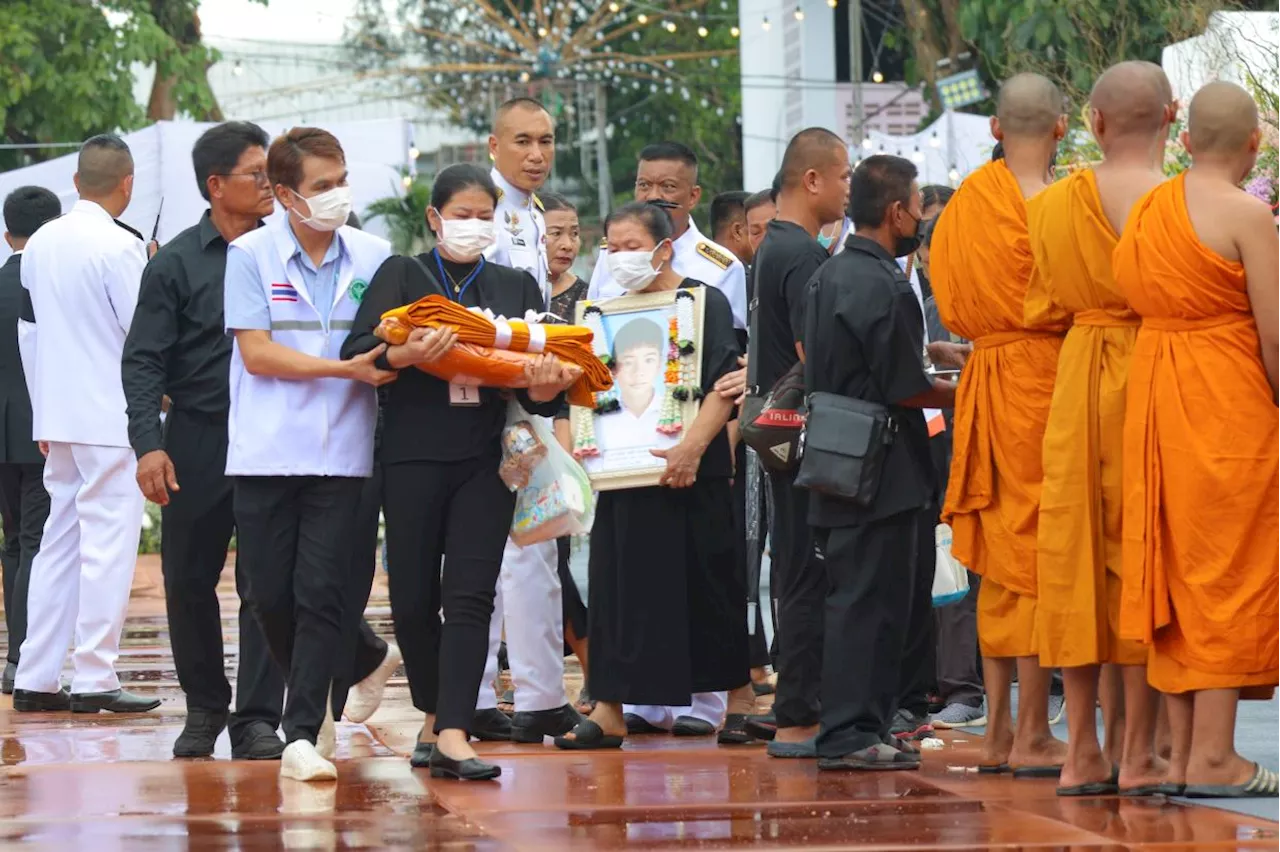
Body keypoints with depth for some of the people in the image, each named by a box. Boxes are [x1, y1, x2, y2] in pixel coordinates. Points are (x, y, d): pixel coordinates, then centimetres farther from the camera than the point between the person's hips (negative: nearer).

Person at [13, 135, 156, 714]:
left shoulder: (41, 244, 8)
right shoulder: (120, 247, -14)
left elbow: (28, 333, 13)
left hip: (56, 418, 7)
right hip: (111, 417, -7)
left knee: (57, 544, 11)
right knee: (108, 545, -4)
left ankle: (36, 678, 11)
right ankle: (94, 679, -7)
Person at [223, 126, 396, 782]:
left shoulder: (373, 257, 7)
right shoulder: (251, 255, 0)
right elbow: (256, 354, -6)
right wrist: (345, 369, -13)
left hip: (342, 452, 1)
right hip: (266, 451, -1)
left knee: (321, 593, -6)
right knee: (270, 593, 2)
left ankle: (303, 735, -5)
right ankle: (314, 695, 28)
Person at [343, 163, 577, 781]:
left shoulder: (517, 286, 14)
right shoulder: (401, 276, 8)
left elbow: (545, 379, 7)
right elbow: (357, 353, -4)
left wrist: (546, 388, -17)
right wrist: (405, 354, -24)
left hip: (485, 458, 1)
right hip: (414, 455, -1)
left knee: (469, 596, -10)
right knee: (414, 598, 0)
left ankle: (452, 736, -16)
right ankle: (434, 714, 22)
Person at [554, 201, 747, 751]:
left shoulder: (704, 302, -4)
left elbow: (725, 385, -13)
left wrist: (692, 447, -25)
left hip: (686, 473, -6)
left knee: (706, 586, 0)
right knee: (619, 584, 2)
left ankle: (739, 700, 11)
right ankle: (610, 711, 2)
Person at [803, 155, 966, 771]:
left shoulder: (830, 274, 12)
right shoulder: (885, 287, -18)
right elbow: (907, 391, -17)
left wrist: (929, 351, 19)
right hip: (884, 471, -9)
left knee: (856, 598, 14)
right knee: (873, 599, -5)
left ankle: (850, 728, 17)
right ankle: (851, 734, -5)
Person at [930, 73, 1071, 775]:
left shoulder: (968, 199, 11)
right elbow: (1060, 304, -16)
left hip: (984, 377, 7)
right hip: (1039, 378, -7)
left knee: (999, 560, 11)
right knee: (1037, 554, -5)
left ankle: (998, 733, 13)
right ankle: (1033, 736, -5)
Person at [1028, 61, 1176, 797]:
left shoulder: (1054, 204, 4)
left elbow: (1051, 295, 10)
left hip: (1077, 378, 4)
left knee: (1078, 551, 8)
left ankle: (1083, 751, 8)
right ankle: (1140, 754, 1)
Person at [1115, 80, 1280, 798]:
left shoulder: (1149, 207, 8)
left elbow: (1138, 297, 7)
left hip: (1154, 391, 7)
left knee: (1176, 566, 11)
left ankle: (1181, 751, 13)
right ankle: (1213, 757, -3)